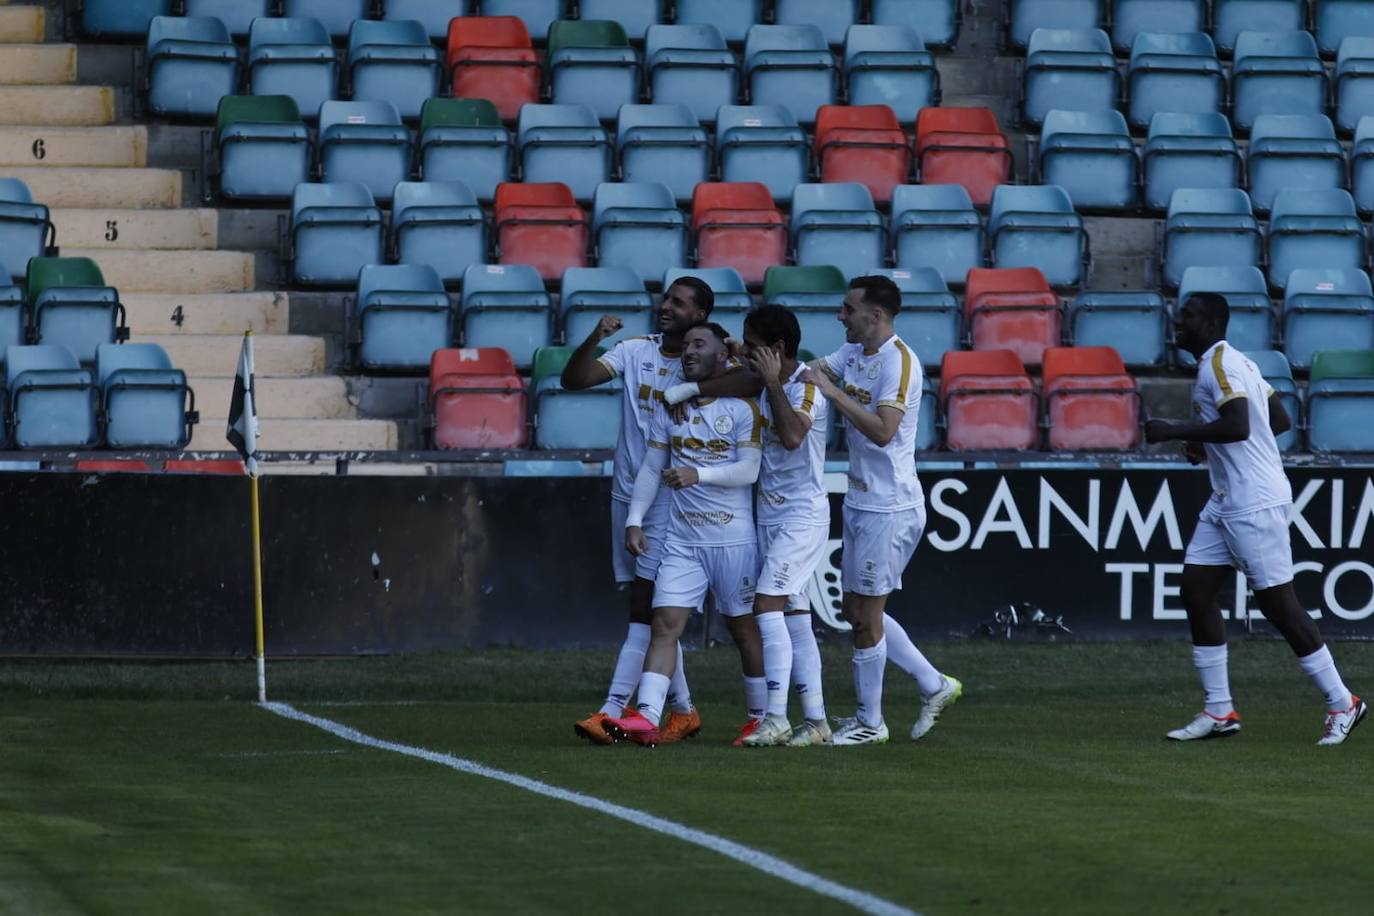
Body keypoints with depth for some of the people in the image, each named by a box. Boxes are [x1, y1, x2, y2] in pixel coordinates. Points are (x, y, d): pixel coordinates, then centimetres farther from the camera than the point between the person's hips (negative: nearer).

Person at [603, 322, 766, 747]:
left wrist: (699, 474, -27)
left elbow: (749, 470, -13)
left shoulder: (742, 408, -4)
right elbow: (651, 469, 13)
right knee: (665, 623, -8)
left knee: (743, 628, 5)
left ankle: (760, 717, 18)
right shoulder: (670, 407, 11)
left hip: (733, 539, -4)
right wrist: (634, 520, 4)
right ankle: (646, 719, -17)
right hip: (682, 540, 4)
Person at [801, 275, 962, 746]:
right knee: (858, 612, 14)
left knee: (866, 617, -2)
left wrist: (833, 391, -28)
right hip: (860, 501, 9)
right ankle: (934, 685, 23)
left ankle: (870, 721, 8)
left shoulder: (899, 362, -18)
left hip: (889, 508, -9)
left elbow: (883, 430, -28)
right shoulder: (853, 352, 10)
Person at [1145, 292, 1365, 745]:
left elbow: (1237, 426, -28)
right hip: (1226, 503, 10)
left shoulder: (1219, 364, -15)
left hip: (1255, 504, -10)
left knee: (1277, 602, -6)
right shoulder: (1231, 362, 15)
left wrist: (1175, 432, -21)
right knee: (1195, 589, 4)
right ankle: (1219, 711, 5)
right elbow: (1280, 420, 20)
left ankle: (1342, 703, 3)